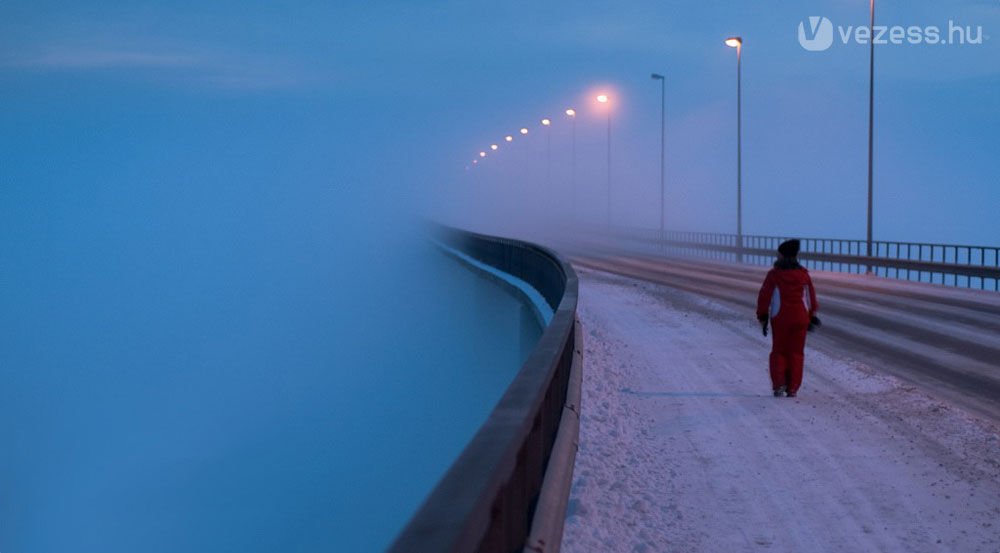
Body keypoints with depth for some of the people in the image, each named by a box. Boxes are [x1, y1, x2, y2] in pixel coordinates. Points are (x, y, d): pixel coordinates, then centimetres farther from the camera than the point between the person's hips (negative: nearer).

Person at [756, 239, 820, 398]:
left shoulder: (774, 275, -5)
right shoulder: (804, 274, 5)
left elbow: (764, 297, -5)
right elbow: (811, 298, 10)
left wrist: (763, 318, 3)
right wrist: (812, 317, 20)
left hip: (780, 319, -2)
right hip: (800, 318, 2)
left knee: (778, 352, 9)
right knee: (796, 353, 8)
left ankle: (778, 385, -3)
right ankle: (792, 389, 6)